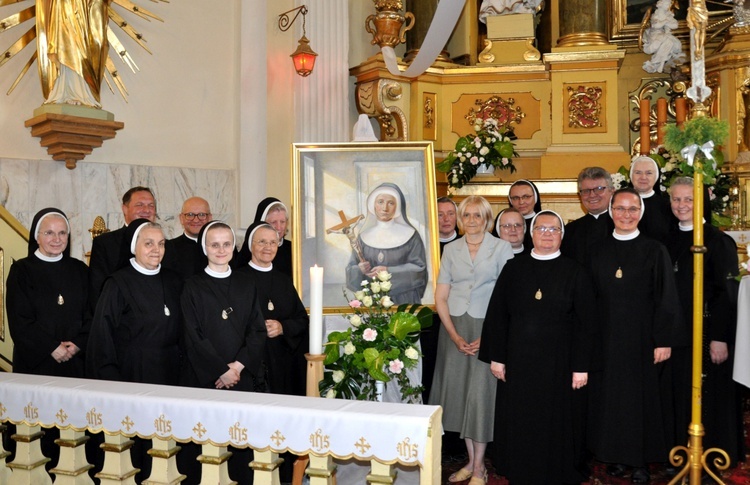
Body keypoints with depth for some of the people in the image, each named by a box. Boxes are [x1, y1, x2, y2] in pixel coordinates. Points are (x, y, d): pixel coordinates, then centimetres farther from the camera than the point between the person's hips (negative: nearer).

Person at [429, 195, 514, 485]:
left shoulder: (501, 248, -1)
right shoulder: (451, 250, 8)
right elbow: (440, 297, 5)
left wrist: (487, 337, -13)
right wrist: (455, 335, -6)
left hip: (487, 329, -3)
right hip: (455, 329, 3)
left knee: (480, 394, -3)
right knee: (460, 392, 7)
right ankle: (471, 461, 21)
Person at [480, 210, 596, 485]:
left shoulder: (574, 272, -1)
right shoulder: (513, 269, 3)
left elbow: (586, 323, -3)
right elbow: (496, 315, 4)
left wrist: (581, 366, -7)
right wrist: (496, 357, 0)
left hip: (558, 364, -2)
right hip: (518, 362, 2)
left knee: (556, 427, 9)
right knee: (519, 427, 11)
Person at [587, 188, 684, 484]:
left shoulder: (655, 251, -3)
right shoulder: (598, 252, 5)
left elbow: (667, 299, -6)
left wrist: (664, 340, -11)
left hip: (643, 337, -3)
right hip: (607, 337, 3)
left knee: (643, 396, 5)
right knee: (609, 396, 9)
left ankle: (641, 461, 19)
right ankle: (616, 455, 24)